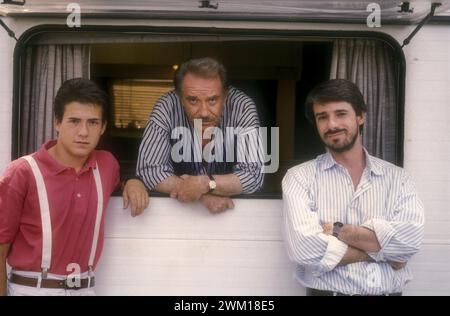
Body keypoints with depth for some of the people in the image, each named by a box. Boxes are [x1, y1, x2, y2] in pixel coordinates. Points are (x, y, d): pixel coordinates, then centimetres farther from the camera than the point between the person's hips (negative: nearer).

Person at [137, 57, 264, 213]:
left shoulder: (242, 107, -20)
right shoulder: (167, 107, -19)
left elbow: (253, 175, -21)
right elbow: (148, 169, -19)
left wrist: (205, 183, -32)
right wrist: (203, 195, -26)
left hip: (233, 204, -1)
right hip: (178, 207, 1)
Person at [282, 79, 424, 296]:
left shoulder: (397, 177, 7)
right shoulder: (300, 177, -1)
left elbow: (409, 240, -7)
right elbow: (304, 248, -13)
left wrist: (337, 230, -10)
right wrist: (381, 250, -6)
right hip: (326, 292, -1)